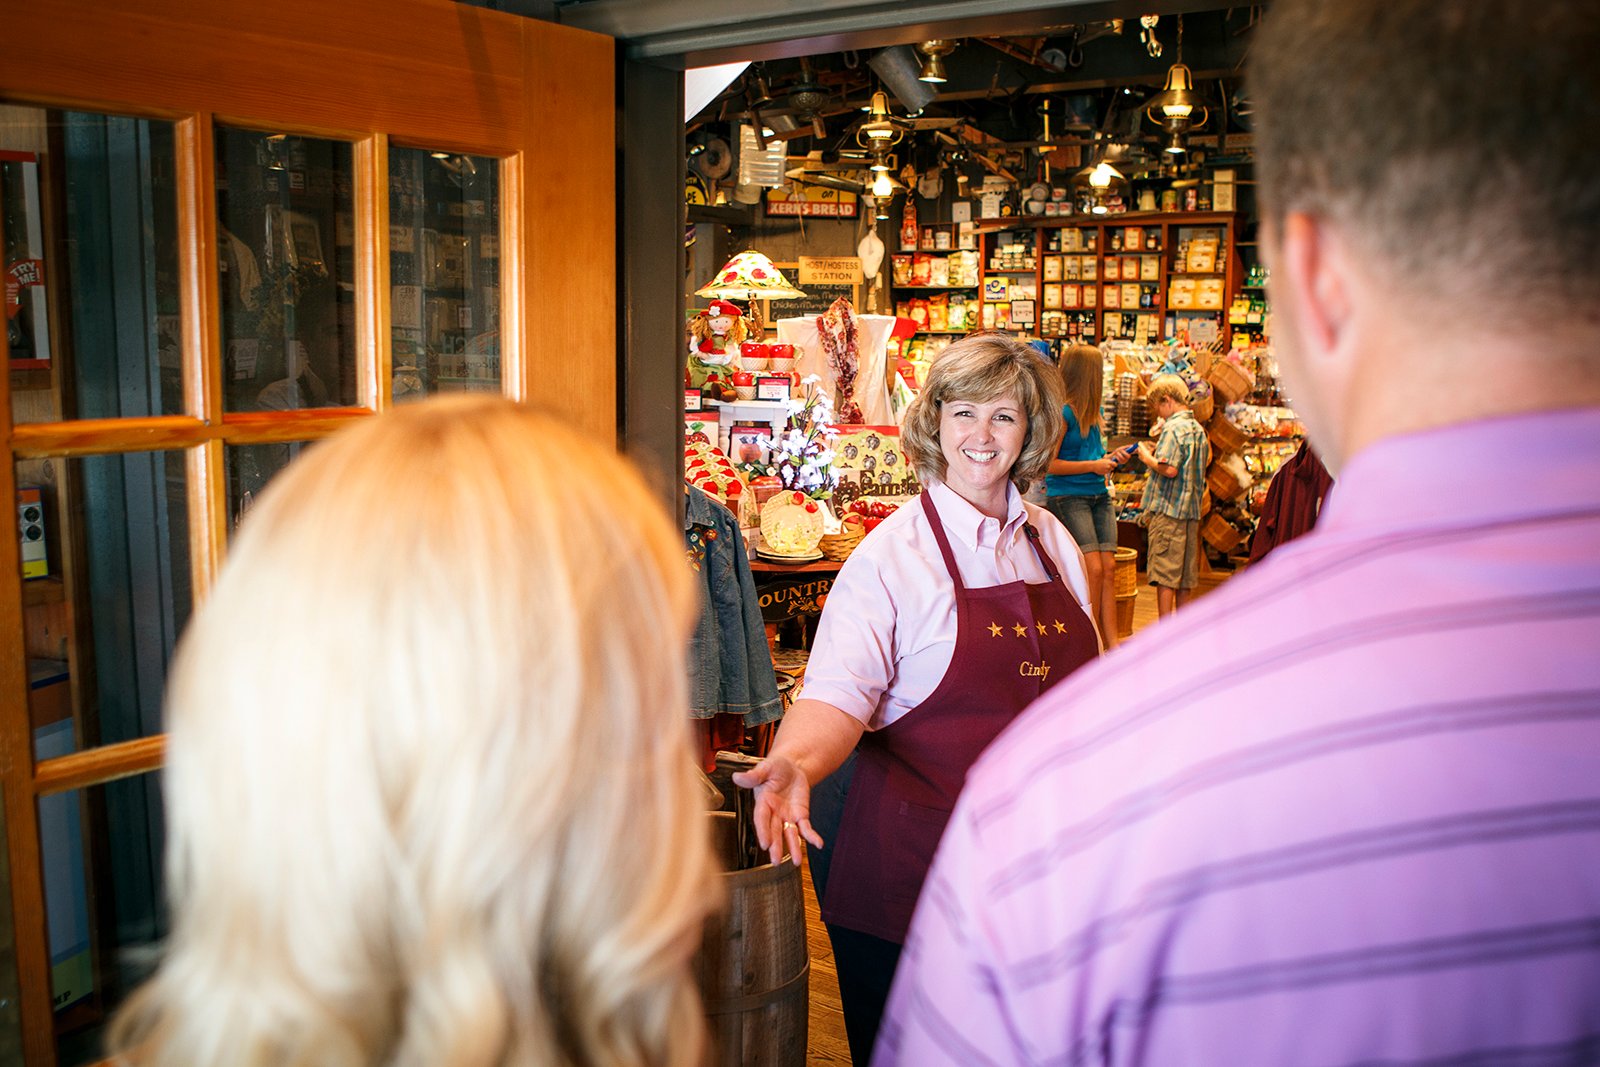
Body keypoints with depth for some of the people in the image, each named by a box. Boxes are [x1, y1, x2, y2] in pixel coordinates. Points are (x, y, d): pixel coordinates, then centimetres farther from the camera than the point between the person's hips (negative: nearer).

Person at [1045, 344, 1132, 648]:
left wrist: (1109, 459, 8)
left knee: (1109, 567, 0)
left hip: (1098, 495, 8)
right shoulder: (1063, 412, -11)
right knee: (1093, 569, -13)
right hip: (1067, 497, -8)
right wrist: (1093, 465, -13)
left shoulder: (1093, 411, 14)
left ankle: (1111, 643, 2)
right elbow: (1048, 463, -15)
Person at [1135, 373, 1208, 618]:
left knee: (1164, 575, -5)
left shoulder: (1173, 428, -13)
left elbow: (1169, 469, -24)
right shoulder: (1199, 429, 14)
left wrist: (1148, 458, -6)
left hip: (1168, 510, -8)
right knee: (1186, 578, 12)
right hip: (1192, 511, 8)